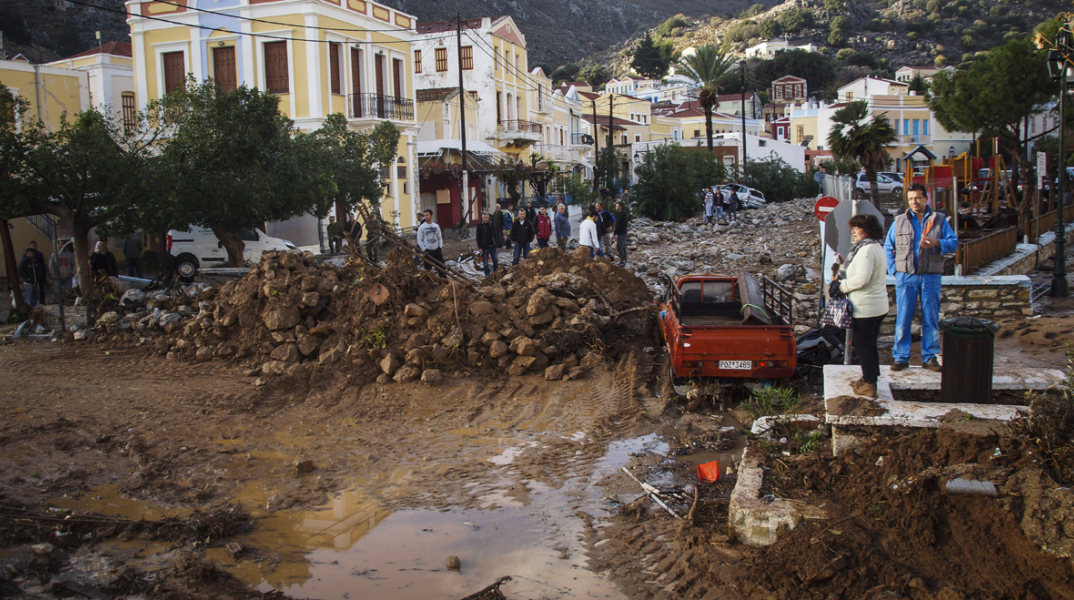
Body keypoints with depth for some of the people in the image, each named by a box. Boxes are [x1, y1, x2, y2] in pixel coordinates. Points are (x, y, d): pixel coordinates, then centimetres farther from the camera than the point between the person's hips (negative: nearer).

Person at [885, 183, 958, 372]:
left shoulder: (939, 220, 8)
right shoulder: (899, 221, 10)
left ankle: (930, 357, 11)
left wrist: (936, 243, -19)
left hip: (930, 277, 0)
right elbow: (888, 247, 11)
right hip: (905, 277, 0)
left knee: (931, 318, 3)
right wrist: (893, 270, 0)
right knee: (903, 318, -1)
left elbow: (954, 243, 2)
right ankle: (901, 357, 7)